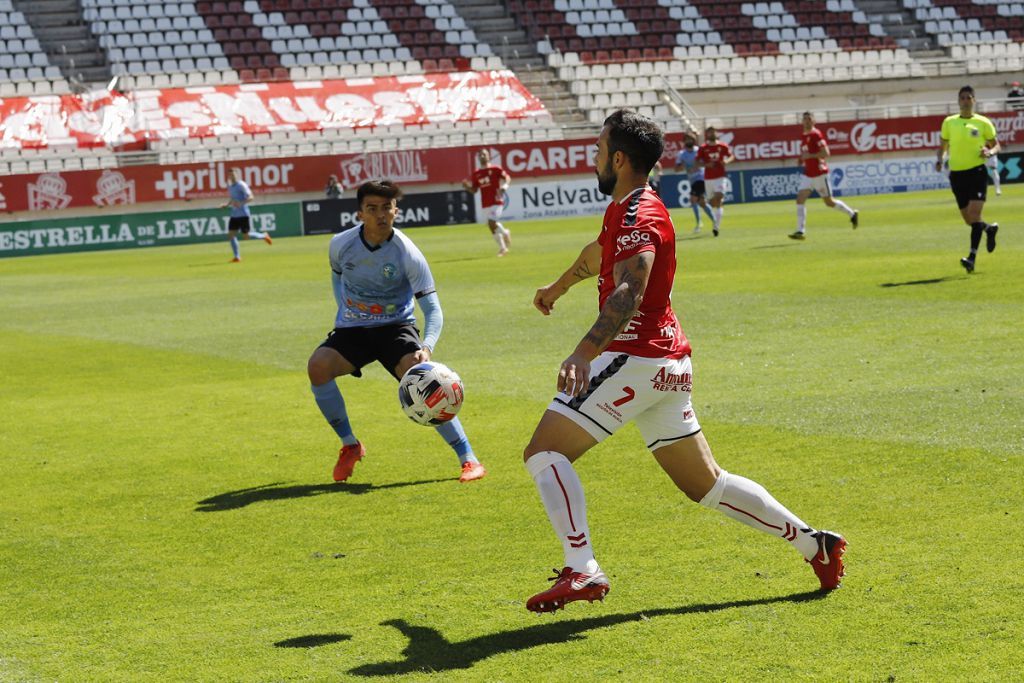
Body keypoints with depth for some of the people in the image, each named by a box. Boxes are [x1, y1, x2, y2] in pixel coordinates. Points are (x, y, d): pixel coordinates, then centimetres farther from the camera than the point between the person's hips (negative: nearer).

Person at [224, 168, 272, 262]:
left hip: (244, 214, -7)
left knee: (246, 236, -4)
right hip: (234, 215, 7)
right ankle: (237, 256, 4)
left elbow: (250, 197, -18)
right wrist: (227, 205, 10)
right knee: (231, 235, -3)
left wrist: (241, 203, -29)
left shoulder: (241, 185, -12)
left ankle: (263, 236, 23)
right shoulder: (230, 186, 11)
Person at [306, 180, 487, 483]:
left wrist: (426, 348, -34)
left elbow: (433, 310, -17)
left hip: (395, 327, -3)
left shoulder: (407, 254, -17)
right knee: (317, 366, -26)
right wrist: (345, 309, 7)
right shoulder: (341, 244, -8)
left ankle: (469, 460, -20)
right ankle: (350, 446, -4)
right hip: (352, 330, 3)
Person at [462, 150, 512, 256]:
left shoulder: (495, 169, -3)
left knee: (492, 223, -19)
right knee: (492, 226, 8)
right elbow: (474, 189, 13)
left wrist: (504, 186, -26)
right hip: (485, 204, 5)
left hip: (496, 201, -5)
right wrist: (466, 186, -7)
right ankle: (502, 248, 20)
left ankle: (505, 232, 11)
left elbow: (507, 177, -7)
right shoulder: (476, 174, 10)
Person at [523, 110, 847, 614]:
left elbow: (628, 293, -32)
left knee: (543, 452, -12)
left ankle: (582, 571, -24)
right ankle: (813, 543, 18)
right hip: (667, 363, 10)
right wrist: (558, 288, 60)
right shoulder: (622, 209, 18)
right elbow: (598, 254, 41)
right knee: (704, 483, 15)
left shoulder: (638, 216, -13)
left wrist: (583, 354, -45)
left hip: (636, 359, -10)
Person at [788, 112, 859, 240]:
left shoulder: (816, 135, -13)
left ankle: (852, 214, 28)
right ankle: (800, 231, -11)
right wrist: (802, 160, 8)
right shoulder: (803, 136, 12)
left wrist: (810, 156, -23)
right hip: (807, 175, 7)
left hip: (819, 174, -7)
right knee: (800, 199, -9)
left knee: (829, 202, 5)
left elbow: (826, 153, -19)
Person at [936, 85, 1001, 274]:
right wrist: (940, 159, -3)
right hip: (957, 174, 4)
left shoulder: (983, 122, 0)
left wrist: (990, 152, -14)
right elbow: (943, 146, 17)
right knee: (968, 219, 9)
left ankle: (972, 257, -19)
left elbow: (996, 145, 8)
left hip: (977, 172, -4)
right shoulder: (949, 122, 7)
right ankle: (989, 229, 43)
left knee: (974, 214, -18)